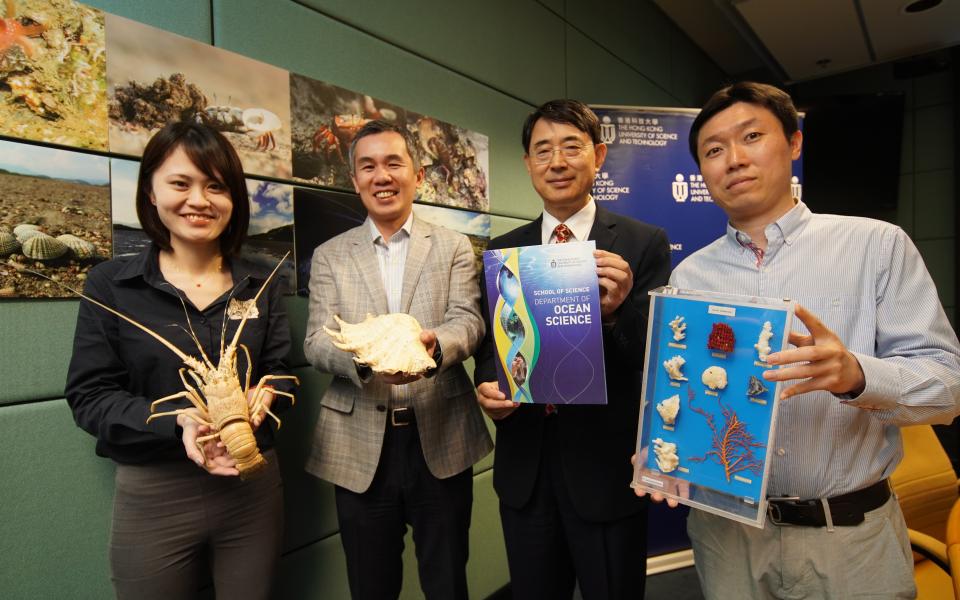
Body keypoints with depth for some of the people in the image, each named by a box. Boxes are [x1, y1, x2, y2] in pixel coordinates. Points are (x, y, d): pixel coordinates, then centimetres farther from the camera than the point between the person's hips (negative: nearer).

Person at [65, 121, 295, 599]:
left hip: (253, 486, 2)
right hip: (152, 495, -2)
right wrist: (178, 421, -23)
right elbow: (89, 395, -7)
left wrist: (260, 400, -19)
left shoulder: (259, 287, 3)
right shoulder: (110, 284, -4)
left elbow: (280, 373, 4)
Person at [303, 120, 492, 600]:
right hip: (361, 447, 1)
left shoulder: (454, 248, 5)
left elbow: (467, 320, -7)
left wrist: (434, 346, -30)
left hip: (441, 440, 0)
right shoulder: (329, 256, 7)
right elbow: (316, 341, -2)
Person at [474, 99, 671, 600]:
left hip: (607, 468, -2)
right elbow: (490, 344, 10)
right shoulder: (502, 250, 4)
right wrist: (486, 387, -11)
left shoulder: (644, 243, -6)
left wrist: (617, 311, -28)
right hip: (524, 468, 3)